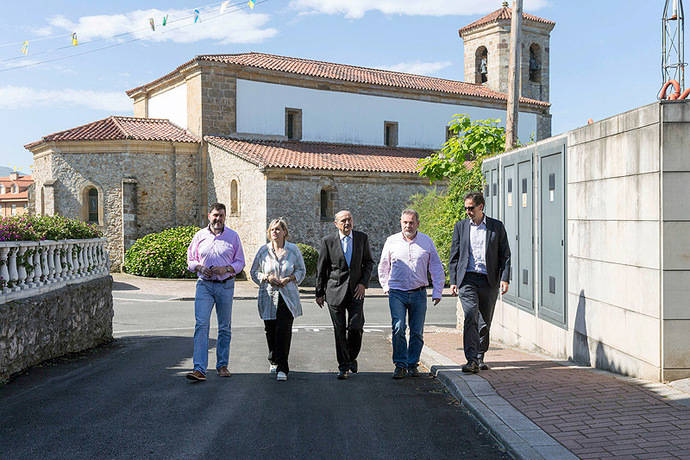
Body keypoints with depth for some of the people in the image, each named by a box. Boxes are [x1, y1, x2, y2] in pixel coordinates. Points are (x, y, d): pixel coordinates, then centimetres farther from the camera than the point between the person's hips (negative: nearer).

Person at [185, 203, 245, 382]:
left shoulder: (233, 236, 3)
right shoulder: (200, 236, 6)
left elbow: (240, 262, 5)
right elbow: (190, 260, 12)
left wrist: (226, 269, -13)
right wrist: (200, 267, -9)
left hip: (226, 285, 0)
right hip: (204, 285, 0)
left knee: (224, 327, 8)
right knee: (201, 325, -12)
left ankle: (222, 365, 21)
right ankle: (199, 369, -14)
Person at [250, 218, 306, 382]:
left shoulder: (293, 250, 3)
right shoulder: (263, 250, 4)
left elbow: (301, 270, 11)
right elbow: (254, 272, 11)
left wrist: (289, 279, -8)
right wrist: (267, 278, -9)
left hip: (288, 297, -1)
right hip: (268, 297, 1)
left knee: (284, 330, -11)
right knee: (270, 330, 6)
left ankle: (282, 368, -7)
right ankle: (273, 361, 31)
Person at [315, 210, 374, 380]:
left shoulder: (362, 238, 4)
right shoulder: (328, 241, -1)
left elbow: (368, 262, 12)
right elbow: (321, 269, 5)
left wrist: (363, 283, -1)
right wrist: (320, 292, 5)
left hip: (356, 290, 1)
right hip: (335, 291, -1)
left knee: (356, 327, -7)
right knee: (339, 330, 1)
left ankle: (352, 357, 21)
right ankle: (343, 366, 14)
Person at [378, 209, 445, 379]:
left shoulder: (427, 242, 5)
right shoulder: (391, 241, 5)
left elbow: (437, 268, 9)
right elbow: (383, 266, 18)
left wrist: (437, 292, 5)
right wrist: (386, 286, 15)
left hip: (419, 294, 1)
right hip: (397, 293, -1)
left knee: (417, 332, 3)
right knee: (398, 328, -13)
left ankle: (412, 364, 17)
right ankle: (400, 365, -4)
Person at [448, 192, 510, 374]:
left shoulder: (497, 227, 7)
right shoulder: (460, 226, 9)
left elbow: (505, 255, 6)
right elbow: (454, 256, 10)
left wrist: (505, 279, -5)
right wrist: (453, 281, 3)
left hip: (489, 281, 1)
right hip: (467, 279, -1)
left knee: (485, 322, 8)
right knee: (471, 317, -16)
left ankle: (480, 357, 25)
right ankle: (471, 360, -20)